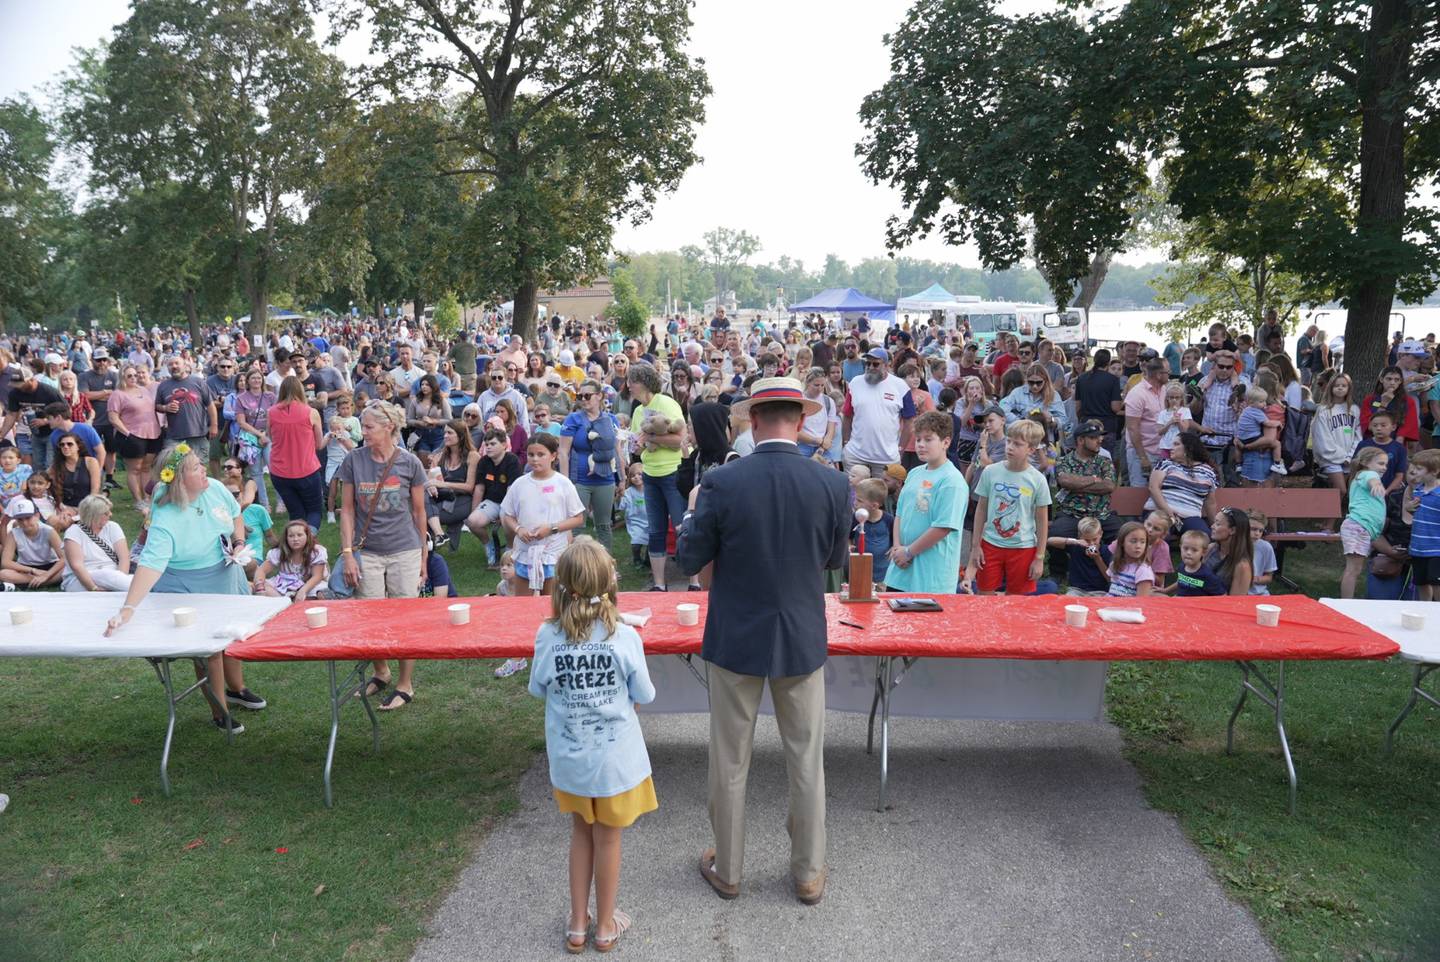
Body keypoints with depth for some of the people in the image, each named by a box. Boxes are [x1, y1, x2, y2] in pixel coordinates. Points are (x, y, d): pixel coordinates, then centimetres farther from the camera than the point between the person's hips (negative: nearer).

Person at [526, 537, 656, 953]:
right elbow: (643, 697, -8)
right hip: (615, 758, -2)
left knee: (581, 833, 23)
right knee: (607, 839, 17)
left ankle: (577, 924, 34)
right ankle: (605, 926, 33)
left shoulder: (547, 636, -15)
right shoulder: (625, 636, -19)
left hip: (569, 760, 2)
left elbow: (539, 690, 0)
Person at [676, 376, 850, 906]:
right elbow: (836, 558, 3)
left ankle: (727, 870, 31)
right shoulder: (832, 484, -11)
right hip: (803, 641, 1)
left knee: (729, 762, 15)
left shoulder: (721, 483, -16)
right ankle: (809, 873, 29)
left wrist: (693, 511, 10)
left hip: (736, 641, -1)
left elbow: (689, 560, -7)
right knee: (806, 762, 16)